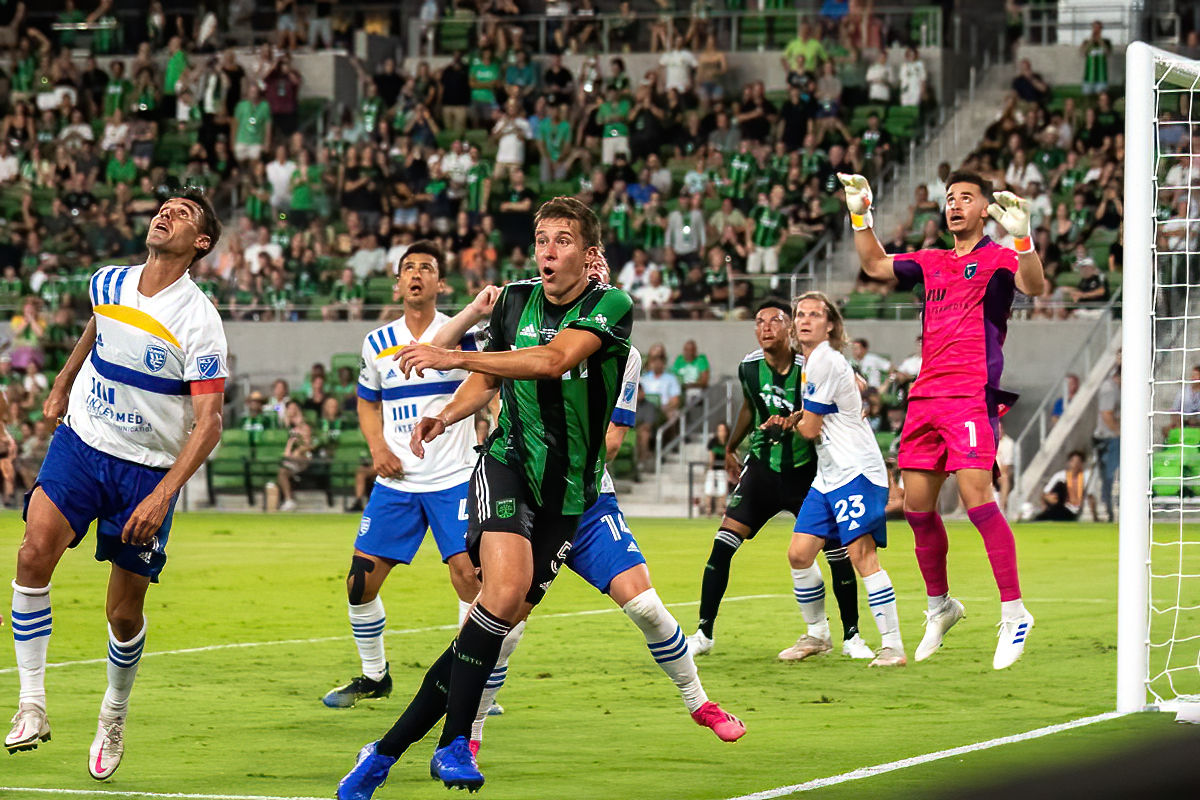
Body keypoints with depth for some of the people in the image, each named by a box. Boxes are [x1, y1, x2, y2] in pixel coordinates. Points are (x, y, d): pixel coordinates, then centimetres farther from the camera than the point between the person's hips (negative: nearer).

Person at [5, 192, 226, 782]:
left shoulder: (198, 320, -15)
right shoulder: (108, 285, 0)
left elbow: (208, 422, -18)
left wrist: (163, 494, -27)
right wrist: (62, 384, 32)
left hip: (149, 470, -3)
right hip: (80, 441, 3)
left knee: (124, 615, 2)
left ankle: (114, 715, 30)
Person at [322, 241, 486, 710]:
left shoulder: (462, 333, -1)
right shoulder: (377, 343, 10)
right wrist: (377, 446, 6)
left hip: (454, 478, -3)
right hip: (396, 482, 4)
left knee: (468, 576, -16)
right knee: (361, 580, -1)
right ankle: (374, 675, 20)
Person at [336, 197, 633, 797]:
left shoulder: (611, 306, -8)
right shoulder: (515, 300, 6)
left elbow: (555, 360, -25)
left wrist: (454, 357, -31)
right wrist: (446, 416, -1)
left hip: (568, 489, 0)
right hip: (508, 462, 0)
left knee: (506, 615, -4)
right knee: (506, 586, -27)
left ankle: (387, 752, 5)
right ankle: (454, 743, -20)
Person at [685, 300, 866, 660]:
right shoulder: (749, 367, -4)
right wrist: (730, 448, 27)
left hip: (806, 470, -2)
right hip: (763, 466, 2)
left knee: (838, 553, -4)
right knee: (723, 543, -11)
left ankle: (852, 637, 14)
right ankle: (704, 633, -2)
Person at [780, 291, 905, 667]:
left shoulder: (825, 360, -12)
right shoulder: (812, 360, 16)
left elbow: (810, 429, -10)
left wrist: (795, 422, 13)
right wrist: (795, 419, 16)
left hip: (856, 471, -10)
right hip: (828, 476, 10)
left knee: (861, 554, -16)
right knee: (799, 553, 5)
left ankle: (893, 645, -17)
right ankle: (817, 634, 20)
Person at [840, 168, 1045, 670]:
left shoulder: (996, 257, 0)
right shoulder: (932, 263, 19)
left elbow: (1034, 286, -18)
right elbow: (876, 266, 26)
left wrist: (1021, 237, -33)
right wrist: (860, 214, 16)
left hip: (972, 393, -7)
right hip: (926, 394, 7)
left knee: (975, 497, -19)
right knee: (917, 505, 7)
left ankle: (1014, 614, -14)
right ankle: (940, 606, 25)